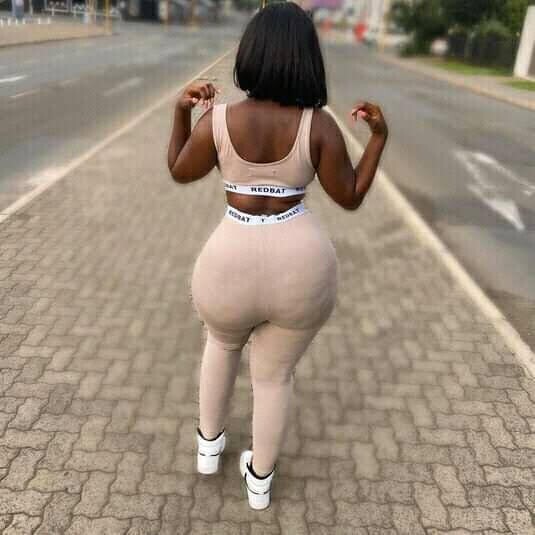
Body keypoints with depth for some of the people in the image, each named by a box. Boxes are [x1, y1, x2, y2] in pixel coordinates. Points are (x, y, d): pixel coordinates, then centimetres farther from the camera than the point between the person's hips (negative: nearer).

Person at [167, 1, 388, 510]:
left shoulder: (217, 120, -9)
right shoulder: (319, 125, -9)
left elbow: (180, 171, 7)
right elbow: (350, 198, -1)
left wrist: (181, 110, 13)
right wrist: (379, 136, 8)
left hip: (231, 273, 0)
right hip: (302, 271, 0)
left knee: (223, 339, 33)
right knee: (274, 374, 23)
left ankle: (208, 444, 45)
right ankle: (260, 479, 41)